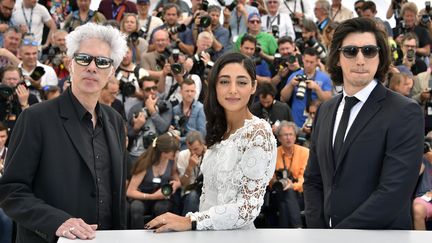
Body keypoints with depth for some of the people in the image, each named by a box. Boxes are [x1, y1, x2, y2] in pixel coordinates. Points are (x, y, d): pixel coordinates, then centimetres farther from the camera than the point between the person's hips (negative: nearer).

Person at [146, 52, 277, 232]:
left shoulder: (258, 133, -17)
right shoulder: (219, 131, 5)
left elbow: (249, 207, -22)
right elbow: (209, 191, 10)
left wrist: (190, 221, -23)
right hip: (208, 233, 7)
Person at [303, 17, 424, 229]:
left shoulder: (405, 113, -13)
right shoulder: (325, 111, 8)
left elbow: (394, 193, -21)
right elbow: (313, 180, 10)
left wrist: (339, 231, -18)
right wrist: (317, 227, -6)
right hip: (325, 226, 5)